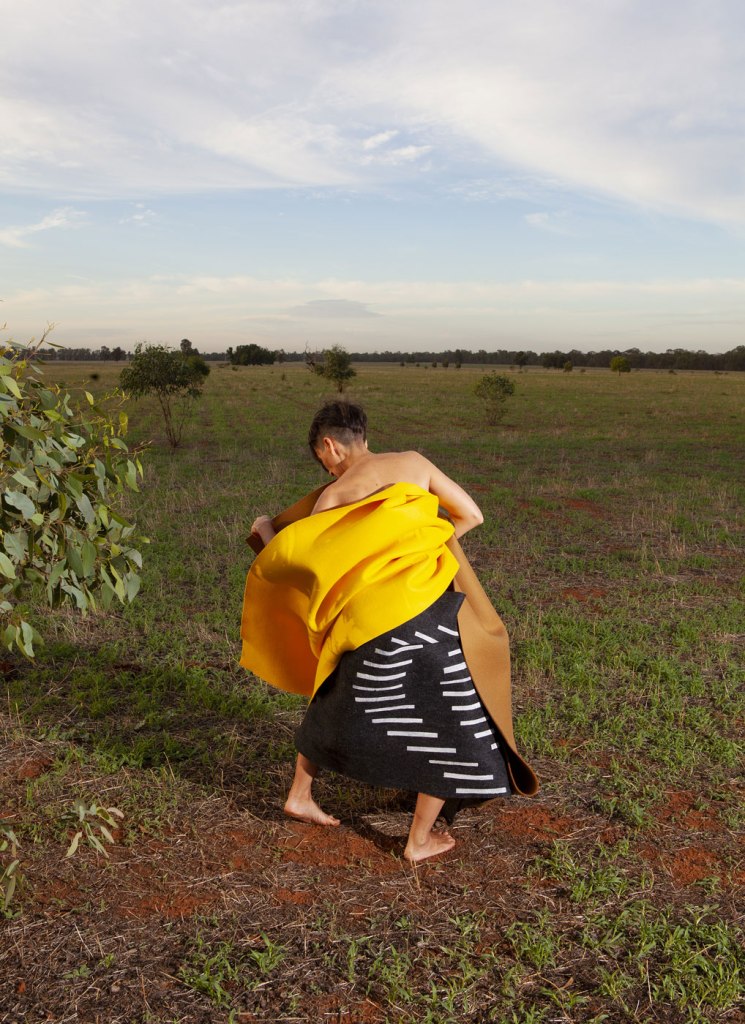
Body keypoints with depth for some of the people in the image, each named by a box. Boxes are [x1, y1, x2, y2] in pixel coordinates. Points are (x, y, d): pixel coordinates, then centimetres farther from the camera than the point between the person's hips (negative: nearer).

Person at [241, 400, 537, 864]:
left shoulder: (332, 497, 6)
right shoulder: (411, 461, 6)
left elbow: (293, 559, 3)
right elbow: (472, 515, 9)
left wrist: (265, 531, 23)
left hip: (368, 622, 2)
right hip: (426, 605, -2)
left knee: (339, 701, 29)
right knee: (453, 725, 15)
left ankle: (300, 795, 43)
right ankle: (420, 841, 22)